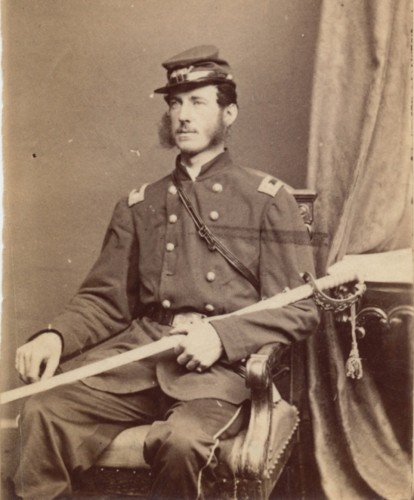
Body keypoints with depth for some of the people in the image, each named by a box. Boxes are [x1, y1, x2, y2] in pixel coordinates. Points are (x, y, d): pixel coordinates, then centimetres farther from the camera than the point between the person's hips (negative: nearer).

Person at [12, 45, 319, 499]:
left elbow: (300, 311, 3)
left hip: (221, 363, -2)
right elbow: (104, 300, 15)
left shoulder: (267, 200, 8)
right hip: (137, 353, 3)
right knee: (42, 412, -23)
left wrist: (222, 336, -14)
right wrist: (55, 336, -6)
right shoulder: (138, 205, 19)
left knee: (182, 440, -33)